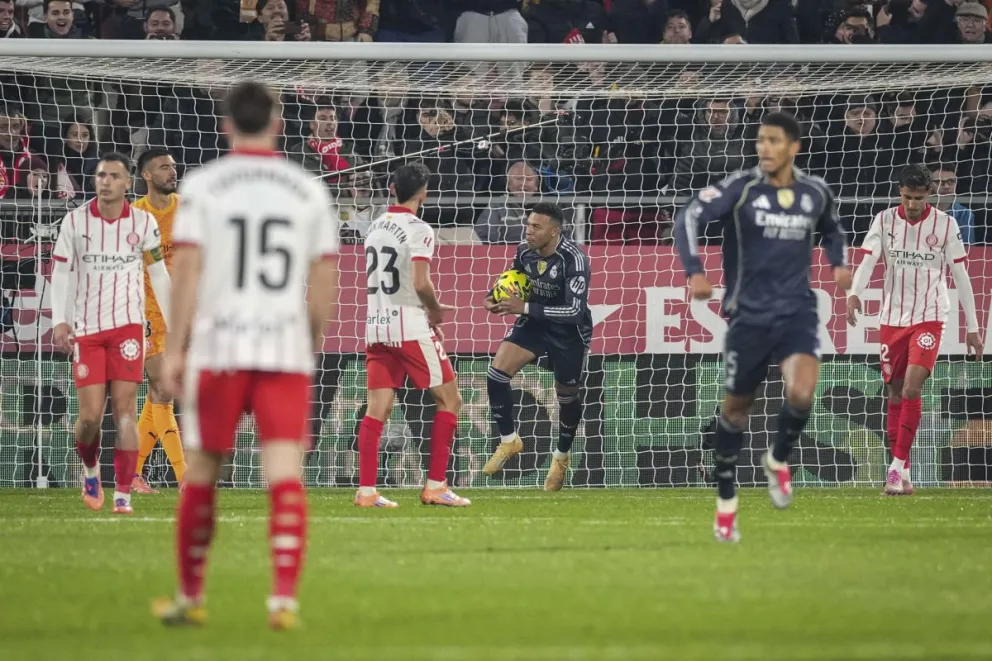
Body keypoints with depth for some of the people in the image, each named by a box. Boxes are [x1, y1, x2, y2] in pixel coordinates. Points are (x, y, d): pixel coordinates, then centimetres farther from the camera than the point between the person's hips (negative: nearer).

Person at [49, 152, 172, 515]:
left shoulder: (144, 222, 2)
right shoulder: (75, 220, 0)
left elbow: (159, 274, 10)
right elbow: (61, 271, 3)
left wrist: (174, 323, 10)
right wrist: (59, 320, -7)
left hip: (127, 325, 0)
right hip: (86, 328, 0)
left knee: (125, 407, -9)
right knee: (90, 415, -4)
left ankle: (123, 495, -8)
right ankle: (90, 470, 28)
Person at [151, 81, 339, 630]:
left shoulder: (202, 186, 1)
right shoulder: (309, 190, 6)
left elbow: (187, 269, -5)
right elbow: (324, 282, 8)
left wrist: (173, 349, -4)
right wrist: (311, 347, 21)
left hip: (217, 348, -1)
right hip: (286, 349, 1)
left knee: (201, 475, 11)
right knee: (284, 475, -4)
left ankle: (189, 598, 21)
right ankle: (284, 599, -16)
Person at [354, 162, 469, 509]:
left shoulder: (376, 227, 11)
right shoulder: (418, 230, -12)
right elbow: (421, 283, -21)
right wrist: (436, 310, -2)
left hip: (376, 325, 7)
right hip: (411, 327, -7)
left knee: (378, 408, 5)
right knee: (449, 399, 4)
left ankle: (366, 490, -2)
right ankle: (435, 486, 0)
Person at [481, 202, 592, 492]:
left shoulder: (573, 259, -29)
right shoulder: (524, 252, -10)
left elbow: (575, 310, -35)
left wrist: (525, 308, -36)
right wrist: (496, 298, -12)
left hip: (569, 330, -4)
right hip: (535, 322, 5)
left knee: (568, 395, 10)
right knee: (497, 370, -16)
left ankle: (562, 456, 37)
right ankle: (509, 440, 3)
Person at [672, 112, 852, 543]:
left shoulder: (815, 193, 3)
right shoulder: (740, 188, -8)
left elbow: (831, 230, 25)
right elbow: (689, 219, -19)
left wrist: (838, 263, 5)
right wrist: (695, 271, -33)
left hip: (797, 312, 1)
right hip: (749, 314, -1)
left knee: (801, 393, -23)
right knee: (736, 407, 8)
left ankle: (779, 459, 9)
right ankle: (726, 501, 26)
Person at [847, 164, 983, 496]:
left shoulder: (945, 225, -4)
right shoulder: (885, 220, -1)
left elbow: (961, 276, 1)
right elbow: (867, 261, -12)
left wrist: (973, 327, 1)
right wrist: (854, 294, -33)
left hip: (929, 318, -3)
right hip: (892, 318, 3)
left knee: (911, 389, -18)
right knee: (895, 395, 5)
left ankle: (898, 467, -14)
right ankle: (901, 474, 13)